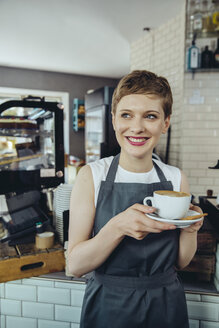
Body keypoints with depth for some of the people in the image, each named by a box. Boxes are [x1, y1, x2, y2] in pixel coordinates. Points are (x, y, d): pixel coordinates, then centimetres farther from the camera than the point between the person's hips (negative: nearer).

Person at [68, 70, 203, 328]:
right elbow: (75, 265, -15)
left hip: (166, 306, 3)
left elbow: (181, 261, 1)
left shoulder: (176, 179, -7)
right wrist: (118, 227, -30)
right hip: (108, 306, -2)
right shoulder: (92, 176, -15)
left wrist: (190, 229, -19)